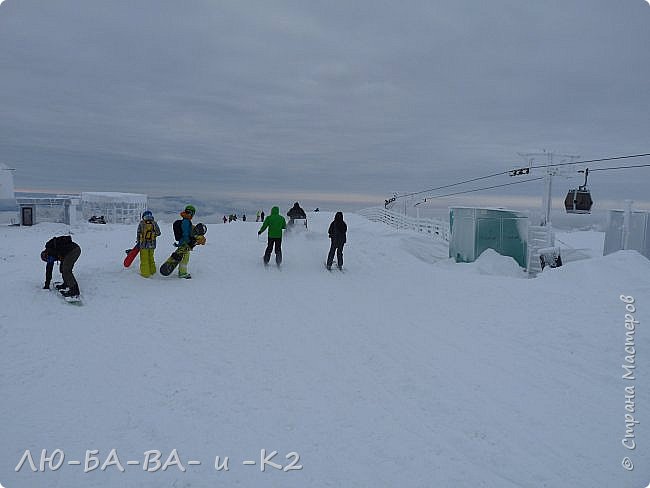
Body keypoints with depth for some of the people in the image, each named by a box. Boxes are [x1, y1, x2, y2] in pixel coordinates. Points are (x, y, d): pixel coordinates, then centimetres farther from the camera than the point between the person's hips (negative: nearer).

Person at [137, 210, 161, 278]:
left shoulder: (141, 223, -7)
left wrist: (138, 242, 8)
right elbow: (158, 233, 4)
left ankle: (145, 273, 8)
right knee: (151, 259, 19)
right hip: (152, 244, 3)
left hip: (143, 244, -3)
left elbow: (139, 233, -3)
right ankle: (152, 272, 25)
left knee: (144, 259, 6)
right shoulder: (154, 223, -1)